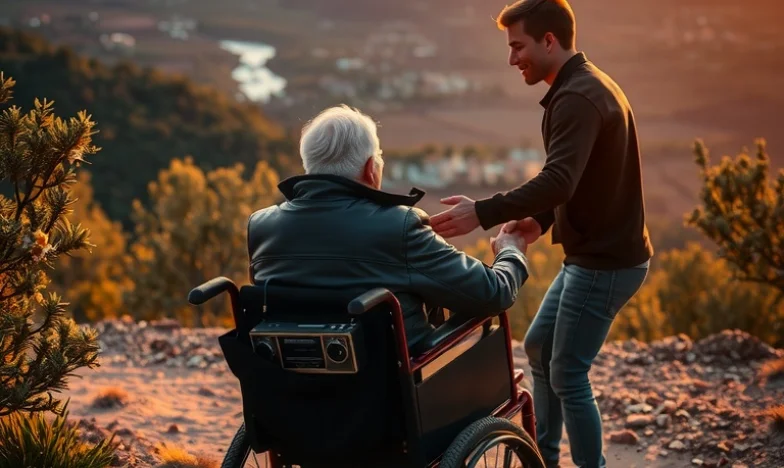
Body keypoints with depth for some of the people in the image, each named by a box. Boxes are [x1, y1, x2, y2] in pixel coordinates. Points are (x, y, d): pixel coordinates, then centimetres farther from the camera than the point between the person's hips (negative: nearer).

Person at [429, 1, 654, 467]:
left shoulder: (578, 97, -21)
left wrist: (483, 213, -36)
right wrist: (543, 219, 2)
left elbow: (558, 180, -34)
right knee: (539, 347, 20)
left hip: (606, 262, -11)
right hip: (591, 254, 11)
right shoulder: (586, 86, 12)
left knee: (568, 374, -3)